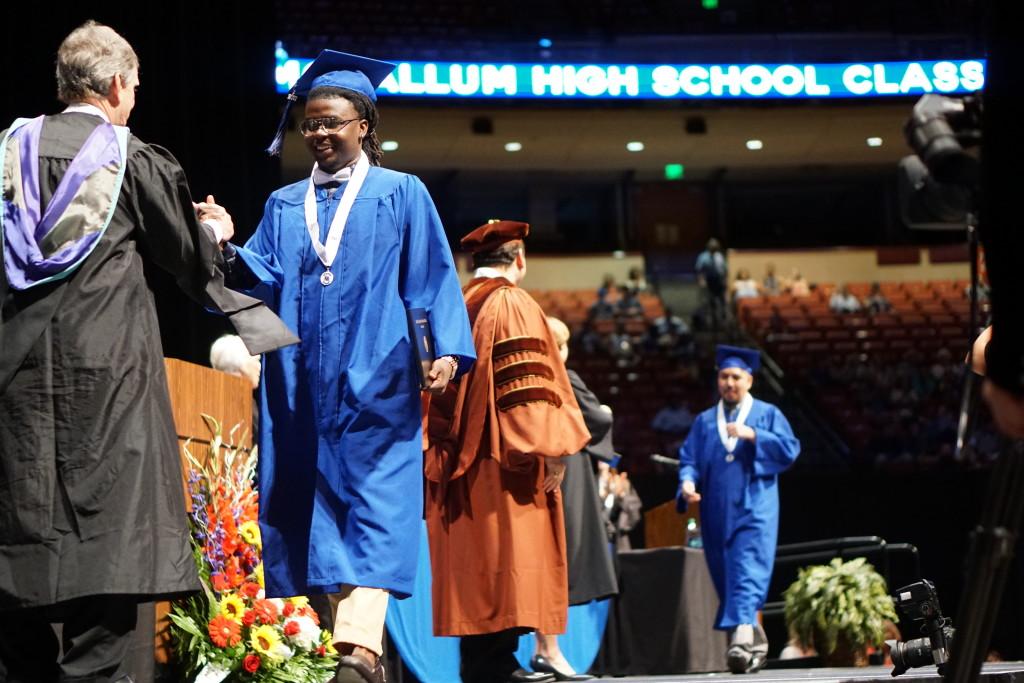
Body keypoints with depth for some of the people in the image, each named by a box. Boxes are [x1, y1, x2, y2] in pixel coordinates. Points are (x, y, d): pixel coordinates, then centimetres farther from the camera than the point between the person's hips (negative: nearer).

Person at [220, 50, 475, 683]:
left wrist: (446, 348, -12)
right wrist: (229, 250, -13)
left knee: (373, 505, -14)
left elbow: (434, 280, 2)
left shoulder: (402, 195, 8)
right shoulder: (285, 205, 18)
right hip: (303, 385, 4)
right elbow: (266, 278, 7)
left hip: (374, 382, -4)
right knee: (320, 509, 1)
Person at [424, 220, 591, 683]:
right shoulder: (512, 304, -6)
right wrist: (549, 449, -16)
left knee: (472, 558, 7)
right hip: (503, 457, -7)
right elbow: (527, 384, -15)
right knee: (507, 555, -8)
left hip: (455, 458, 7)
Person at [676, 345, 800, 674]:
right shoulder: (704, 422, 18)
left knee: (748, 575, -19)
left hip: (753, 508, -4)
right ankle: (755, 641, 19)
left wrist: (752, 435, -15)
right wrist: (688, 482, -13)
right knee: (726, 579, 6)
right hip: (717, 512, 4)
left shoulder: (768, 414, 9)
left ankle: (742, 638, -32)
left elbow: (789, 449, -4)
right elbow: (689, 458, 8)